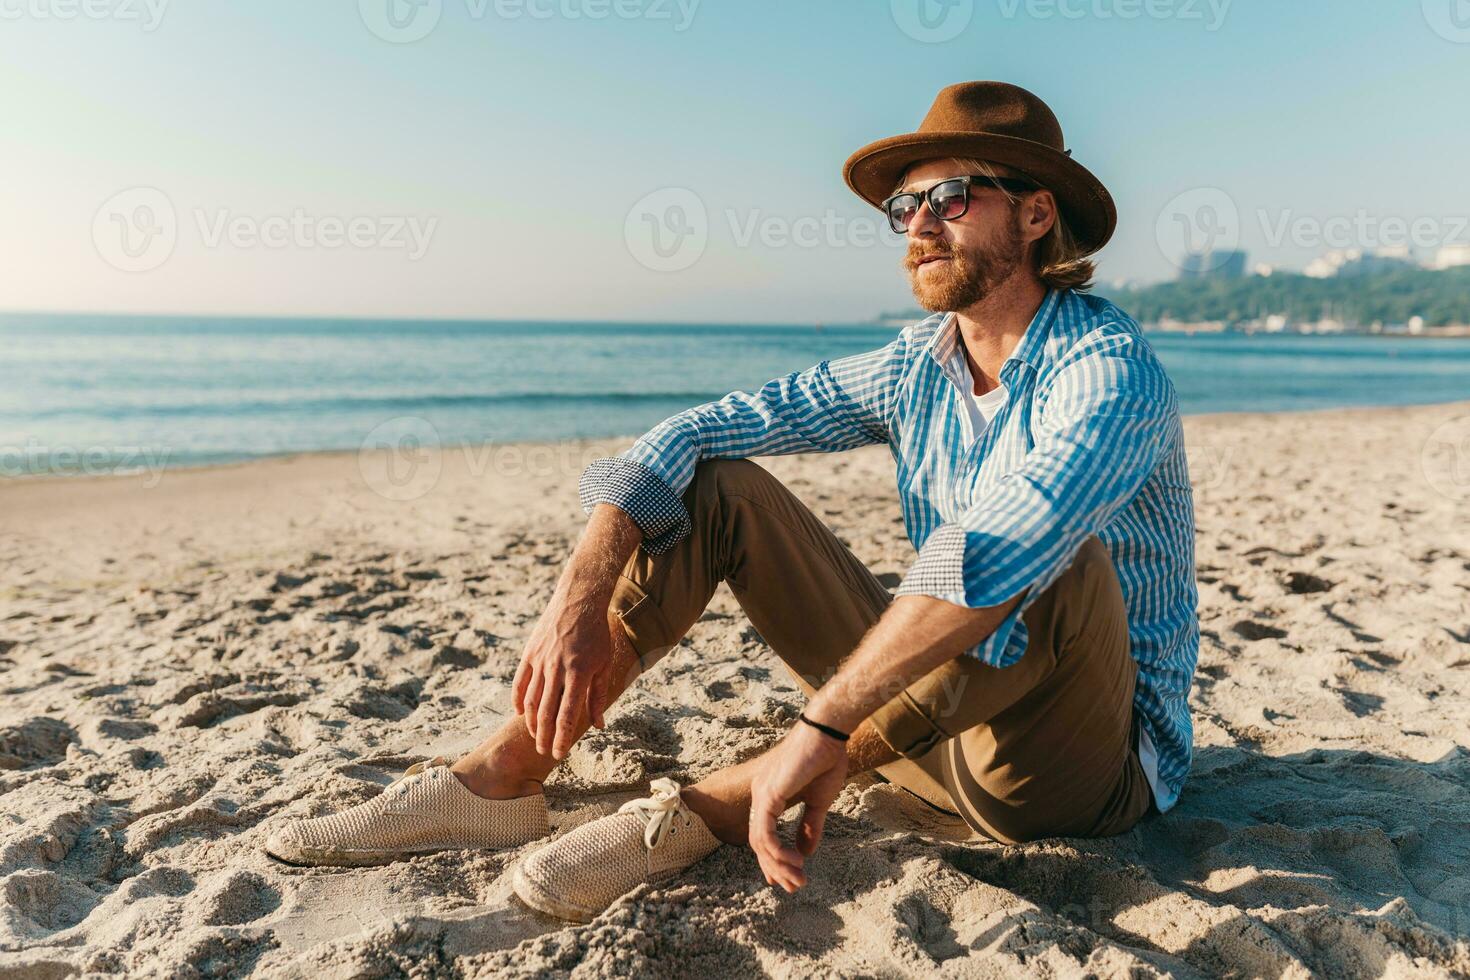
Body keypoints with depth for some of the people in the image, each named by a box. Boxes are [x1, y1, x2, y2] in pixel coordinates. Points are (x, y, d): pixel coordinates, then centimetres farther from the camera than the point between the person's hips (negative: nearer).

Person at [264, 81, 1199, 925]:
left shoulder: (1110, 366, -19)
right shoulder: (914, 367, 0)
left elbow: (991, 550, -40)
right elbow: (692, 434, -8)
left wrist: (821, 730, -42)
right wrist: (580, 600, -21)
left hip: (1087, 756, -4)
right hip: (929, 709, 5)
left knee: (1056, 558, -38)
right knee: (715, 485, -6)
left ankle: (710, 809, -28)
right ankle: (500, 780, -11)